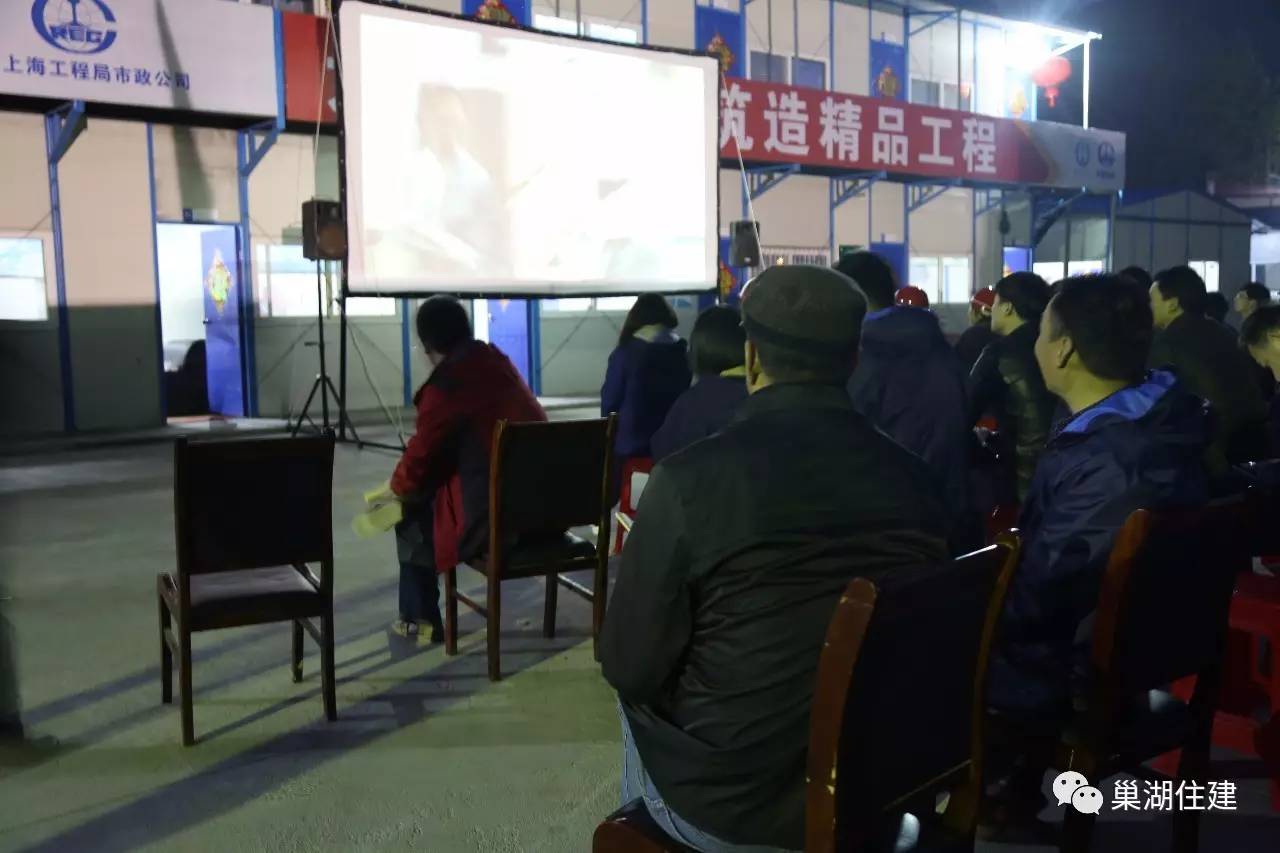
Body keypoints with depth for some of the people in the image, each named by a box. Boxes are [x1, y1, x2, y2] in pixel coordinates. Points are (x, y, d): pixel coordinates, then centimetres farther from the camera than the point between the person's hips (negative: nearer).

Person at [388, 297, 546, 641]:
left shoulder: (446, 385, -13)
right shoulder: (498, 364, 11)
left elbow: (420, 458, -5)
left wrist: (397, 486, 17)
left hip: (492, 519, -8)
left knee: (412, 515, 18)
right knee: (429, 495, 27)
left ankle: (421, 621, 27)